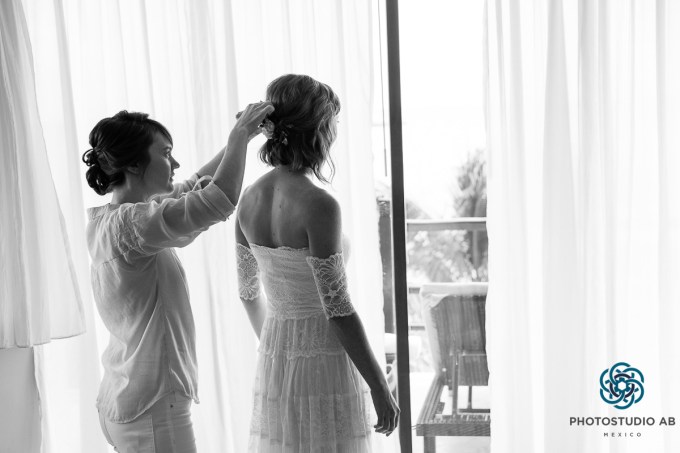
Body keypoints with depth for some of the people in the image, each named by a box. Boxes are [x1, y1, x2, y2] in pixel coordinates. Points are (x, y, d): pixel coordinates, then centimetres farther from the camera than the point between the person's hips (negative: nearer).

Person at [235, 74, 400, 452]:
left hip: (274, 362, 7)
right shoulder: (319, 205, -22)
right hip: (325, 363, -7)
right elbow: (338, 310, -19)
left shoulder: (251, 198, 0)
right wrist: (380, 387, -10)